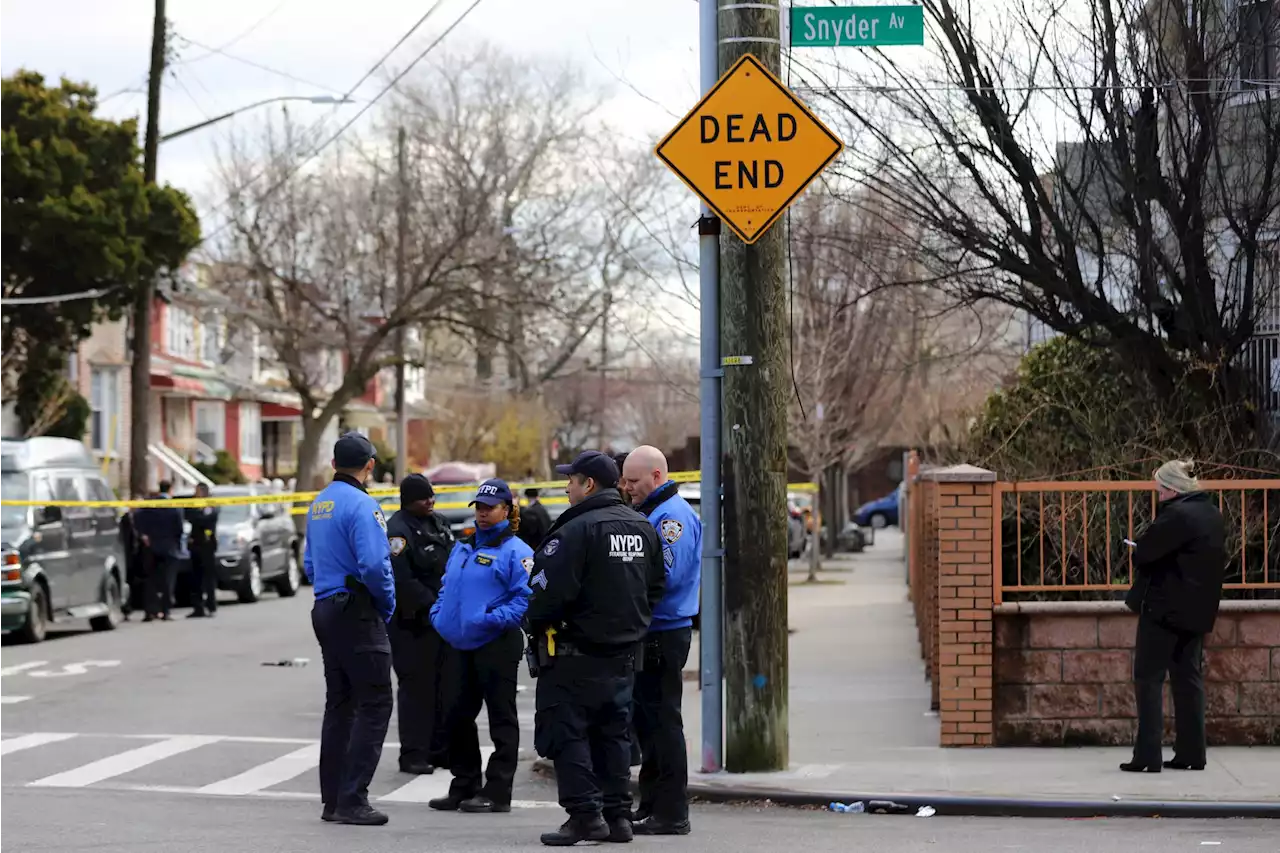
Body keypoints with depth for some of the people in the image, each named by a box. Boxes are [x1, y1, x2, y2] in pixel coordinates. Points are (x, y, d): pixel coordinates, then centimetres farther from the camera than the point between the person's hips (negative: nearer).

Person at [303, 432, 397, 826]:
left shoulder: (318, 505, 13)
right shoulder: (361, 505, -16)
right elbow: (374, 564, -24)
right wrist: (387, 603, -9)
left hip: (325, 610, 9)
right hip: (357, 613, -9)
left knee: (339, 704, 14)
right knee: (374, 704, -6)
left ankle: (333, 799, 16)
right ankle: (352, 799, -10)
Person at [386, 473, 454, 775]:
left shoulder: (438, 523, 14)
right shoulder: (398, 530, -14)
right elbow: (402, 580, -21)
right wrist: (431, 606, -18)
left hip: (442, 619, 9)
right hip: (413, 624, -9)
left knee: (442, 684, 13)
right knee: (416, 685, -7)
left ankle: (438, 748, 23)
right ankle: (413, 754, -3)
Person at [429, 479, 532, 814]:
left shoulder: (516, 551, -7)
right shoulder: (463, 547, 18)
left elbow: (525, 596, -15)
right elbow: (447, 587, 25)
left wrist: (495, 618, -24)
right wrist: (439, 614, 8)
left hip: (497, 644, -8)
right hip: (459, 644, 8)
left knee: (501, 718, 0)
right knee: (457, 715, 11)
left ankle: (497, 792, 3)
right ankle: (464, 787, 21)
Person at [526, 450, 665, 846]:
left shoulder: (578, 529, -18)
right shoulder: (642, 528, 9)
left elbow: (553, 590, -21)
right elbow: (656, 585, 15)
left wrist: (537, 623, -5)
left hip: (576, 653, -8)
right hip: (623, 652, 8)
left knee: (566, 730, -1)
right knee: (613, 732, 15)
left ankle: (585, 814, -7)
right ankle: (618, 814, 16)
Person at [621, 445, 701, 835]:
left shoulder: (673, 515, -14)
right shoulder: (647, 513, 17)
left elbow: (666, 573, -24)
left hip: (663, 635, -10)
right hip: (647, 632, 10)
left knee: (662, 722, -6)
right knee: (646, 721, 14)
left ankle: (671, 813, -3)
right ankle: (651, 806, 22)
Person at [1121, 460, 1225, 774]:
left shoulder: (1176, 515, -19)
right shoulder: (1212, 514, 10)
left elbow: (1144, 552, -22)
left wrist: (1138, 553, 3)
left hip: (1165, 607, -9)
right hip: (1197, 611, 9)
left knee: (1149, 678, -3)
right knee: (1189, 678, 12)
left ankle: (1148, 756, -6)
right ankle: (1192, 753, 13)